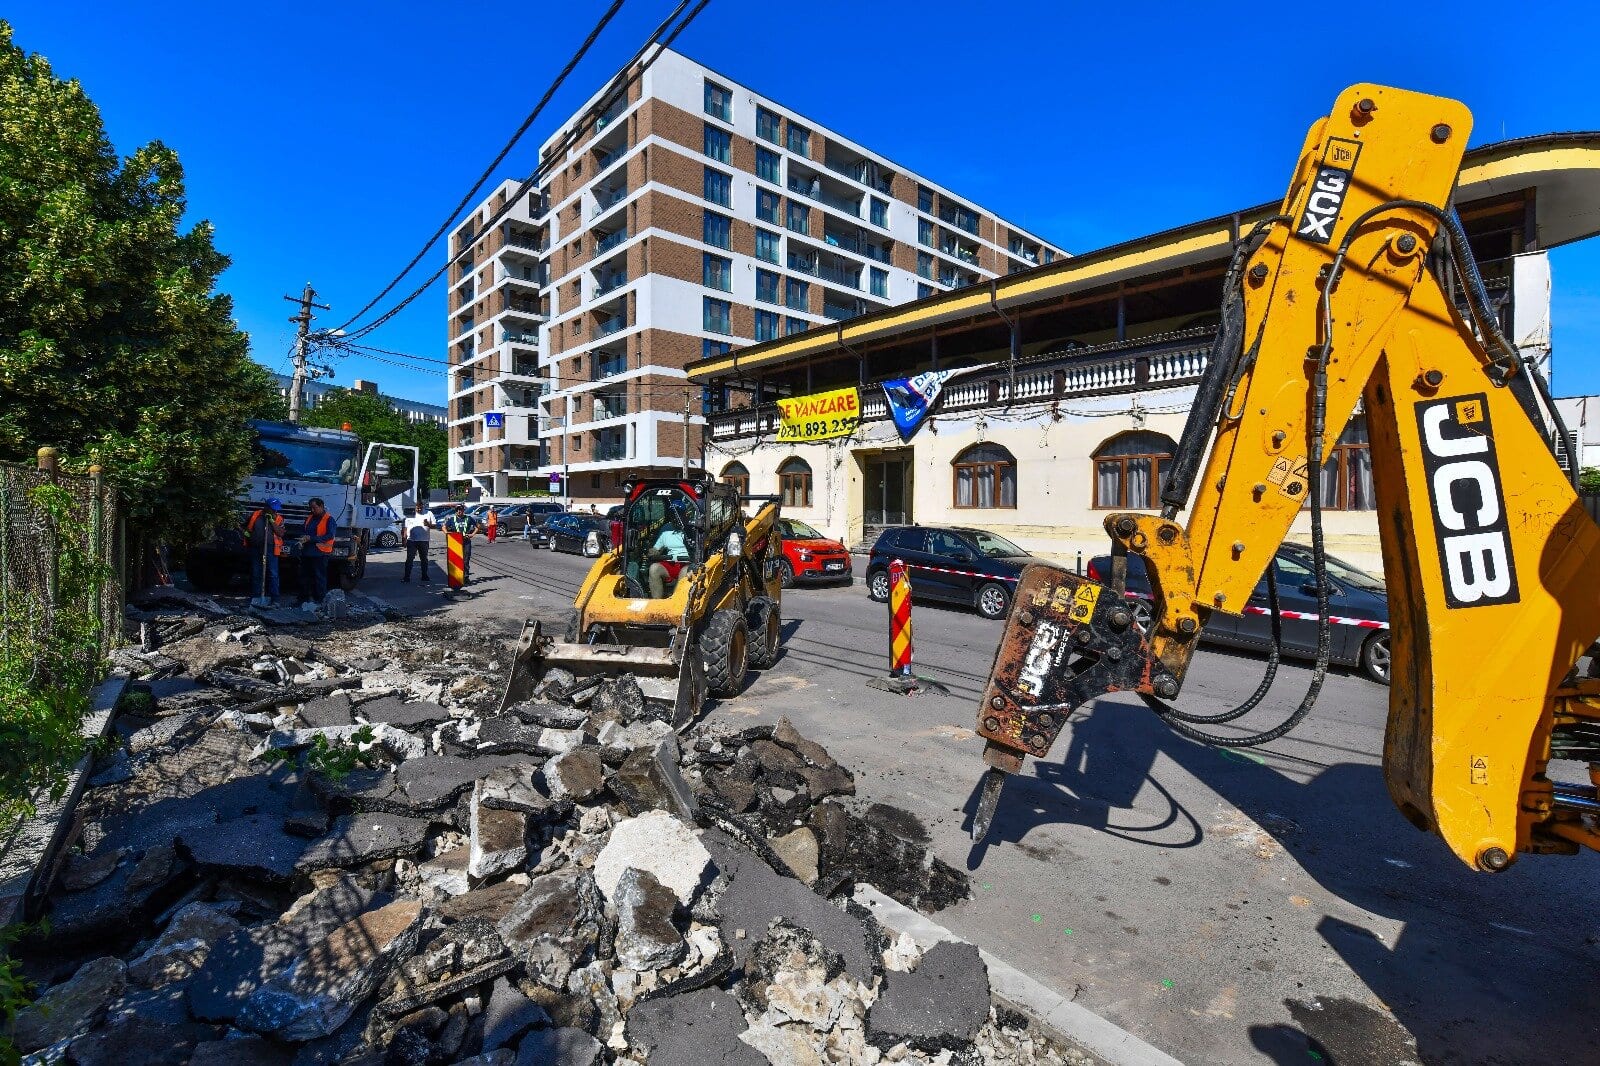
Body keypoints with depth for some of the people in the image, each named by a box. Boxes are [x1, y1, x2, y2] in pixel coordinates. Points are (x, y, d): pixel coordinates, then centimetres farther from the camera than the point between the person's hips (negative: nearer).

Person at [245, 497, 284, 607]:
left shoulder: (278, 519, 5)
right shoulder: (255, 515, 7)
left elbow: (281, 533, -7)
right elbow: (246, 526, 22)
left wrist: (272, 521, -13)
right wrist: (246, 532, 1)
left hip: (270, 549, -2)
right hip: (255, 548, 2)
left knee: (272, 574, -4)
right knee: (255, 574, 8)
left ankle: (274, 600, -3)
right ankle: (255, 598, 17)